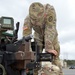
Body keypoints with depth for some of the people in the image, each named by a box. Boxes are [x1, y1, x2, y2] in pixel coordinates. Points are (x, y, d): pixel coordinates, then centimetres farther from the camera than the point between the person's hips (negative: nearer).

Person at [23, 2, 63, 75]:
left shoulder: (50, 10, -36)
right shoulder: (28, 19, -29)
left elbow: (50, 29, -41)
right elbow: (26, 37, -32)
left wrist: (49, 47, -44)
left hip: (51, 37, -1)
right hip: (38, 37, 2)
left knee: (54, 57, -9)